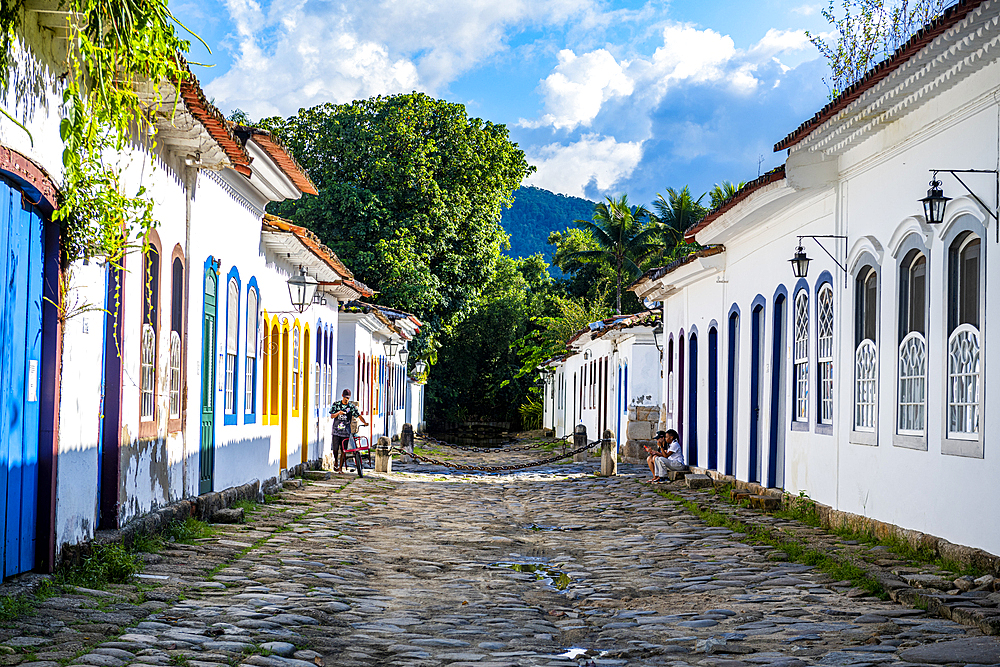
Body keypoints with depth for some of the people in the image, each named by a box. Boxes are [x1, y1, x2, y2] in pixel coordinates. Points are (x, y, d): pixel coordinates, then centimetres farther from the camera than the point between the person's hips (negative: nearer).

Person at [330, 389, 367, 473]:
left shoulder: (352, 406, 1)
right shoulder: (336, 404, 3)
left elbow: (359, 415, -8)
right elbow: (332, 416, -2)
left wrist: (364, 422, -26)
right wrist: (338, 413, -23)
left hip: (346, 432, 0)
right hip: (336, 430, 0)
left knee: (343, 450, -1)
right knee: (335, 448, -6)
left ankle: (340, 467, 10)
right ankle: (336, 461, 22)